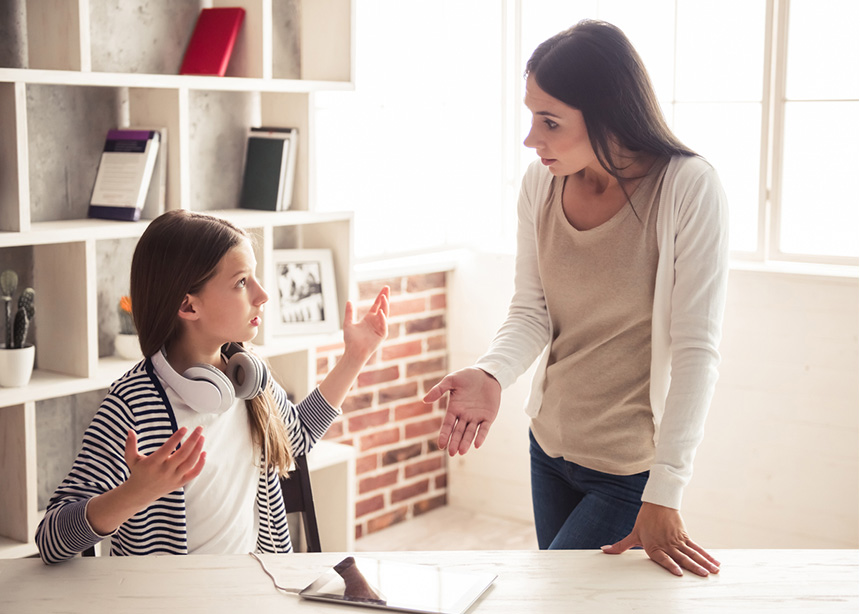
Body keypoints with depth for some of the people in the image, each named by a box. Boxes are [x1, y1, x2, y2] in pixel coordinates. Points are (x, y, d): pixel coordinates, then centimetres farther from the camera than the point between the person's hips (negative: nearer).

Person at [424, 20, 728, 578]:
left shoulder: (689, 188, -21)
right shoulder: (541, 182, -5)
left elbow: (696, 350, -22)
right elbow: (531, 311, -2)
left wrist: (664, 497, -26)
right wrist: (491, 374, -25)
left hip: (632, 468, -5)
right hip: (550, 447, 6)